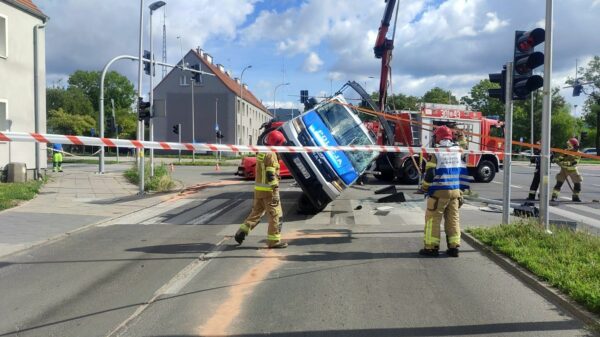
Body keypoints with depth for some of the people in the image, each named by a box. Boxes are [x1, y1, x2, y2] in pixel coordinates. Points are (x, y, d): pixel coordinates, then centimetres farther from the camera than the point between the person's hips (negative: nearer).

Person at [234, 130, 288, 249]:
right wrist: (275, 191, -20)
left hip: (258, 189, 9)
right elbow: (271, 175, -21)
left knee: (256, 212, 18)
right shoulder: (271, 154, -15)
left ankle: (242, 232, 13)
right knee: (276, 215, 1)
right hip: (268, 190, -9)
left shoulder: (261, 153, 13)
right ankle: (274, 240, 5)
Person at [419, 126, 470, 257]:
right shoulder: (458, 151, 7)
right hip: (455, 191, 6)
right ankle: (454, 247, 14)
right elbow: (463, 172, 10)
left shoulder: (436, 153, -11)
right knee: (453, 219, 11)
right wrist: (461, 189, 18)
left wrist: (425, 188, 3)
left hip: (439, 192, -6)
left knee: (433, 218, 2)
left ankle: (431, 247, 3)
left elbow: (430, 173, -12)